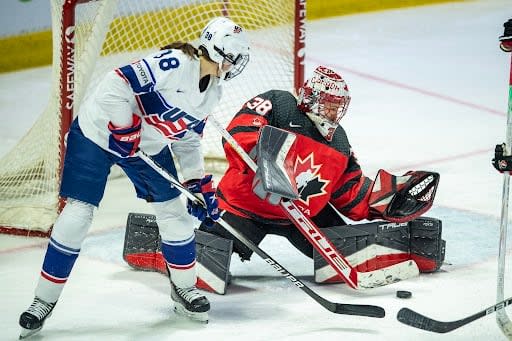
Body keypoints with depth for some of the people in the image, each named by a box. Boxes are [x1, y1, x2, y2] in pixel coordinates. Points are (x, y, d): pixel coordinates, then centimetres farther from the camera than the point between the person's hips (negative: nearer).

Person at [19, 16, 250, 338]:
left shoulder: (213, 91, 1)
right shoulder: (174, 63, -27)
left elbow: (187, 139, 10)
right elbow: (116, 85, -31)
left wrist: (200, 183, 5)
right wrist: (125, 130, -26)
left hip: (149, 146, 8)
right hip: (98, 132, -8)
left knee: (175, 210, 5)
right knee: (78, 214, -9)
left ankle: (185, 289, 24)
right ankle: (44, 300, 2)